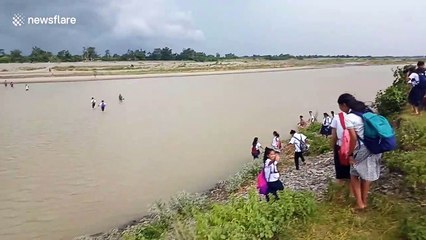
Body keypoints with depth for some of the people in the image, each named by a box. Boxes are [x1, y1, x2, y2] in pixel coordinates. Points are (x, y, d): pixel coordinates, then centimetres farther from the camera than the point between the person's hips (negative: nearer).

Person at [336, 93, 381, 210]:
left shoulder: (348, 118, -14)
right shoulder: (367, 111, 8)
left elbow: (354, 138, -19)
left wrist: (350, 154, -8)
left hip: (362, 151, -7)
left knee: (354, 175, 13)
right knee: (366, 175, 19)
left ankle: (360, 203, 14)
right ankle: (364, 200, 30)